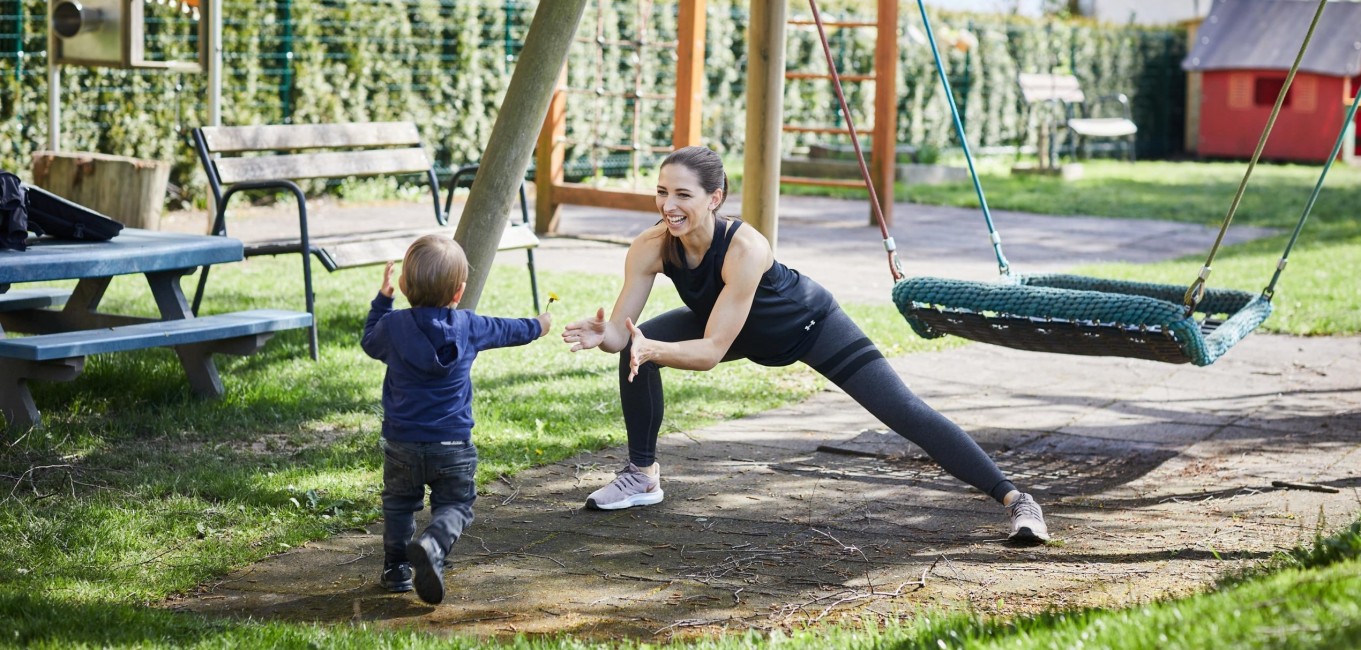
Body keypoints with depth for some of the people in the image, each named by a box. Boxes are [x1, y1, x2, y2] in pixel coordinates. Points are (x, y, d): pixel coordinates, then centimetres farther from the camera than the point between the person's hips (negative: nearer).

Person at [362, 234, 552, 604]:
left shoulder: (392, 325, -6)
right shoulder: (469, 327, -3)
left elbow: (370, 343, 16)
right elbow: (505, 331, 17)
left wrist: (382, 299, 26)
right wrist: (537, 326, 37)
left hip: (402, 443, 1)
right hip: (453, 444, -1)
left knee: (399, 503, 20)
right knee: (454, 505, 6)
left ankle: (396, 567, 18)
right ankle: (432, 546, -22)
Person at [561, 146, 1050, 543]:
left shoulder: (744, 249, -40)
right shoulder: (651, 248, -26)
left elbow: (712, 350, -40)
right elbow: (622, 331, -24)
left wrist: (653, 349, -55)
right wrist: (598, 335, -46)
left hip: (809, 324, -5)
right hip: (745, 332, 5)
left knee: (904, 412, -14)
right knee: (638, 349, -14)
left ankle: (1014, 500, -8)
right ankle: (643, 475, 7)